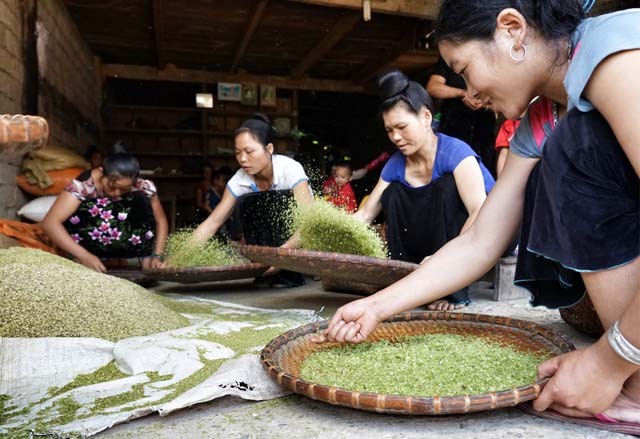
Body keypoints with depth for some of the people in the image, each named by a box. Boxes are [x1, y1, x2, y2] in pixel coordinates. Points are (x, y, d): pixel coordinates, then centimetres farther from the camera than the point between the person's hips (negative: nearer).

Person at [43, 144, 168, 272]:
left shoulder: (143, 186, -21)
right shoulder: (84, 184, -27)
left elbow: (160, 221, -10)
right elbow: (50, 222, -32)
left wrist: (156, 255, -24)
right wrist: (84, 256, -43)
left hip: (129, 244, 2)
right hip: (93, 244, -1)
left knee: (141, 200, -25)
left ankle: (146, 257, -16)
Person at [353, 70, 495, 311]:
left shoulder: (455, 152, -23)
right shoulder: (396, 164, -5)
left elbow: (481, 213, -36)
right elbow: (364, 215, -6)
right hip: (437, 241, 6)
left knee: (445, 187, -30)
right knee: (392, 194, -9)